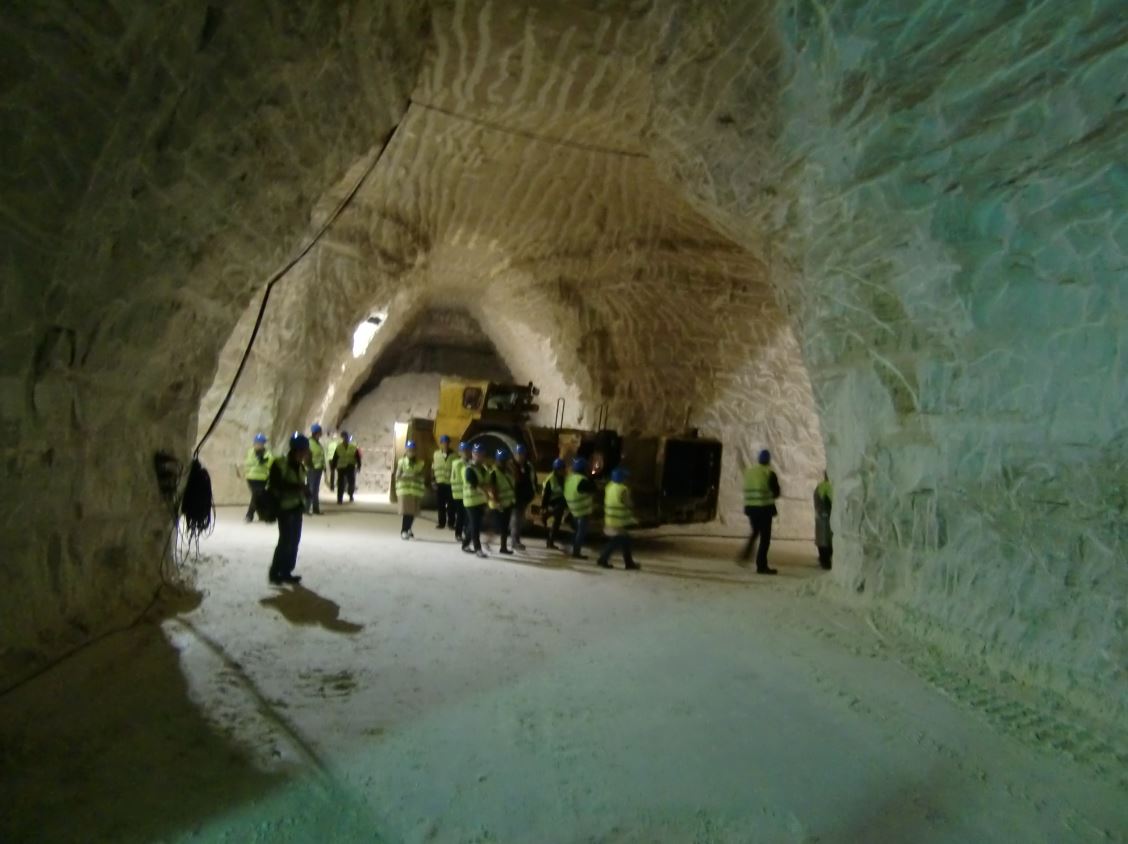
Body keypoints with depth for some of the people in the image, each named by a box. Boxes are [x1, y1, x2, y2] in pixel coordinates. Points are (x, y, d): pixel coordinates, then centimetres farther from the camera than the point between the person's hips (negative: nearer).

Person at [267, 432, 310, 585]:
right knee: (285, 541, -8)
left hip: (297, 507, 8)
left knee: (294, 541, 9)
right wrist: (297, 487, -27)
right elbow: (276, 485, -21)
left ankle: (286, 572, 17)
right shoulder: (280, 464, -13)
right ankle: (274, 572, 4)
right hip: (285, 508, -7)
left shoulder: (300, 466, 11)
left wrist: (305, 489, -2)